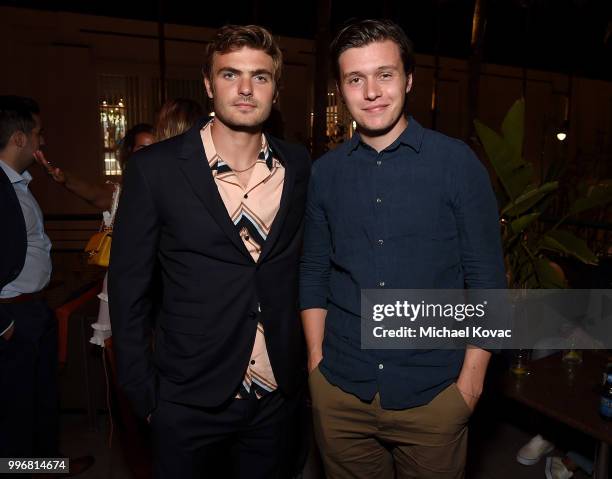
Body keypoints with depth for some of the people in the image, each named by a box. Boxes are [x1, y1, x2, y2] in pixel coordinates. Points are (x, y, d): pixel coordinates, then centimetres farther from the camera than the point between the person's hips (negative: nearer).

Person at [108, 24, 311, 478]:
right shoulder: (155, 168, -11)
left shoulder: (299, 165, -2)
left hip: (279, 396, 3)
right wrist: (143, 394, -4)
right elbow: (128, 288, -5)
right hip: (189, 401, -2)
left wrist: (307, 358, 6)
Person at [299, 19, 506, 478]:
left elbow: (487, 279, -5)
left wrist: (471, 380, -7)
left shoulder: (456, 161, -7)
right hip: (340, 391, 3)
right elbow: (314, 275, 6)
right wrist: (316, 361, 2)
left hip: (433, 391, -2)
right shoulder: (325, 171, 1)